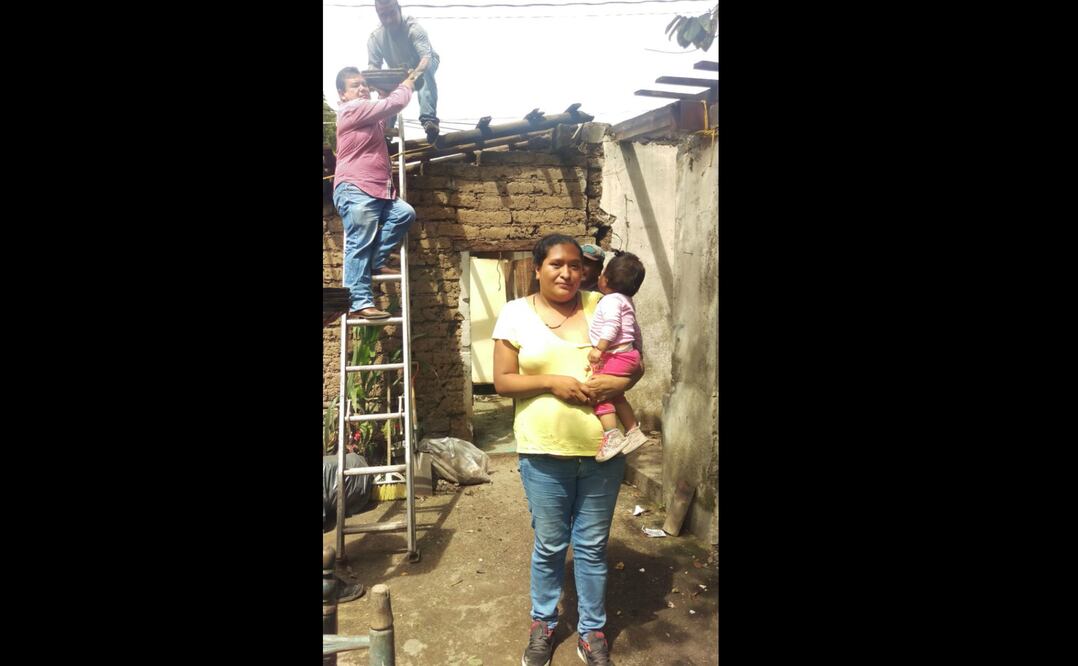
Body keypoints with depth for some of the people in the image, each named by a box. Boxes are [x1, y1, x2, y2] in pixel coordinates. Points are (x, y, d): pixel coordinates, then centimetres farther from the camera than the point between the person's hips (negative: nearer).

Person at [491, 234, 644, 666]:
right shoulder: (516, 313, -2)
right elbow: (503, 381, -4)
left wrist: (621, 381, -15)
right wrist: (551, 382, -19)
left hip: (603, 450, 2)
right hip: (544, 453, -1)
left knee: (592, 546, 14)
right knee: (549, 546, 14)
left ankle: (592, 630, 34)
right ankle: (542, 623, 38)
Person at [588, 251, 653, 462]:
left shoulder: (611, 300, -9)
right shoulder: (626, 301, 22)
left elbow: (612, 326, -24)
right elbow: (636, 332, 29)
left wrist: (598, 349, -28)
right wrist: (639, 353, 37)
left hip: (617, 355, -11)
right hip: (629, 354, 11)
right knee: (615, 395, 21)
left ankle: (612, 436, -18)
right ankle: (633, 432, 25)